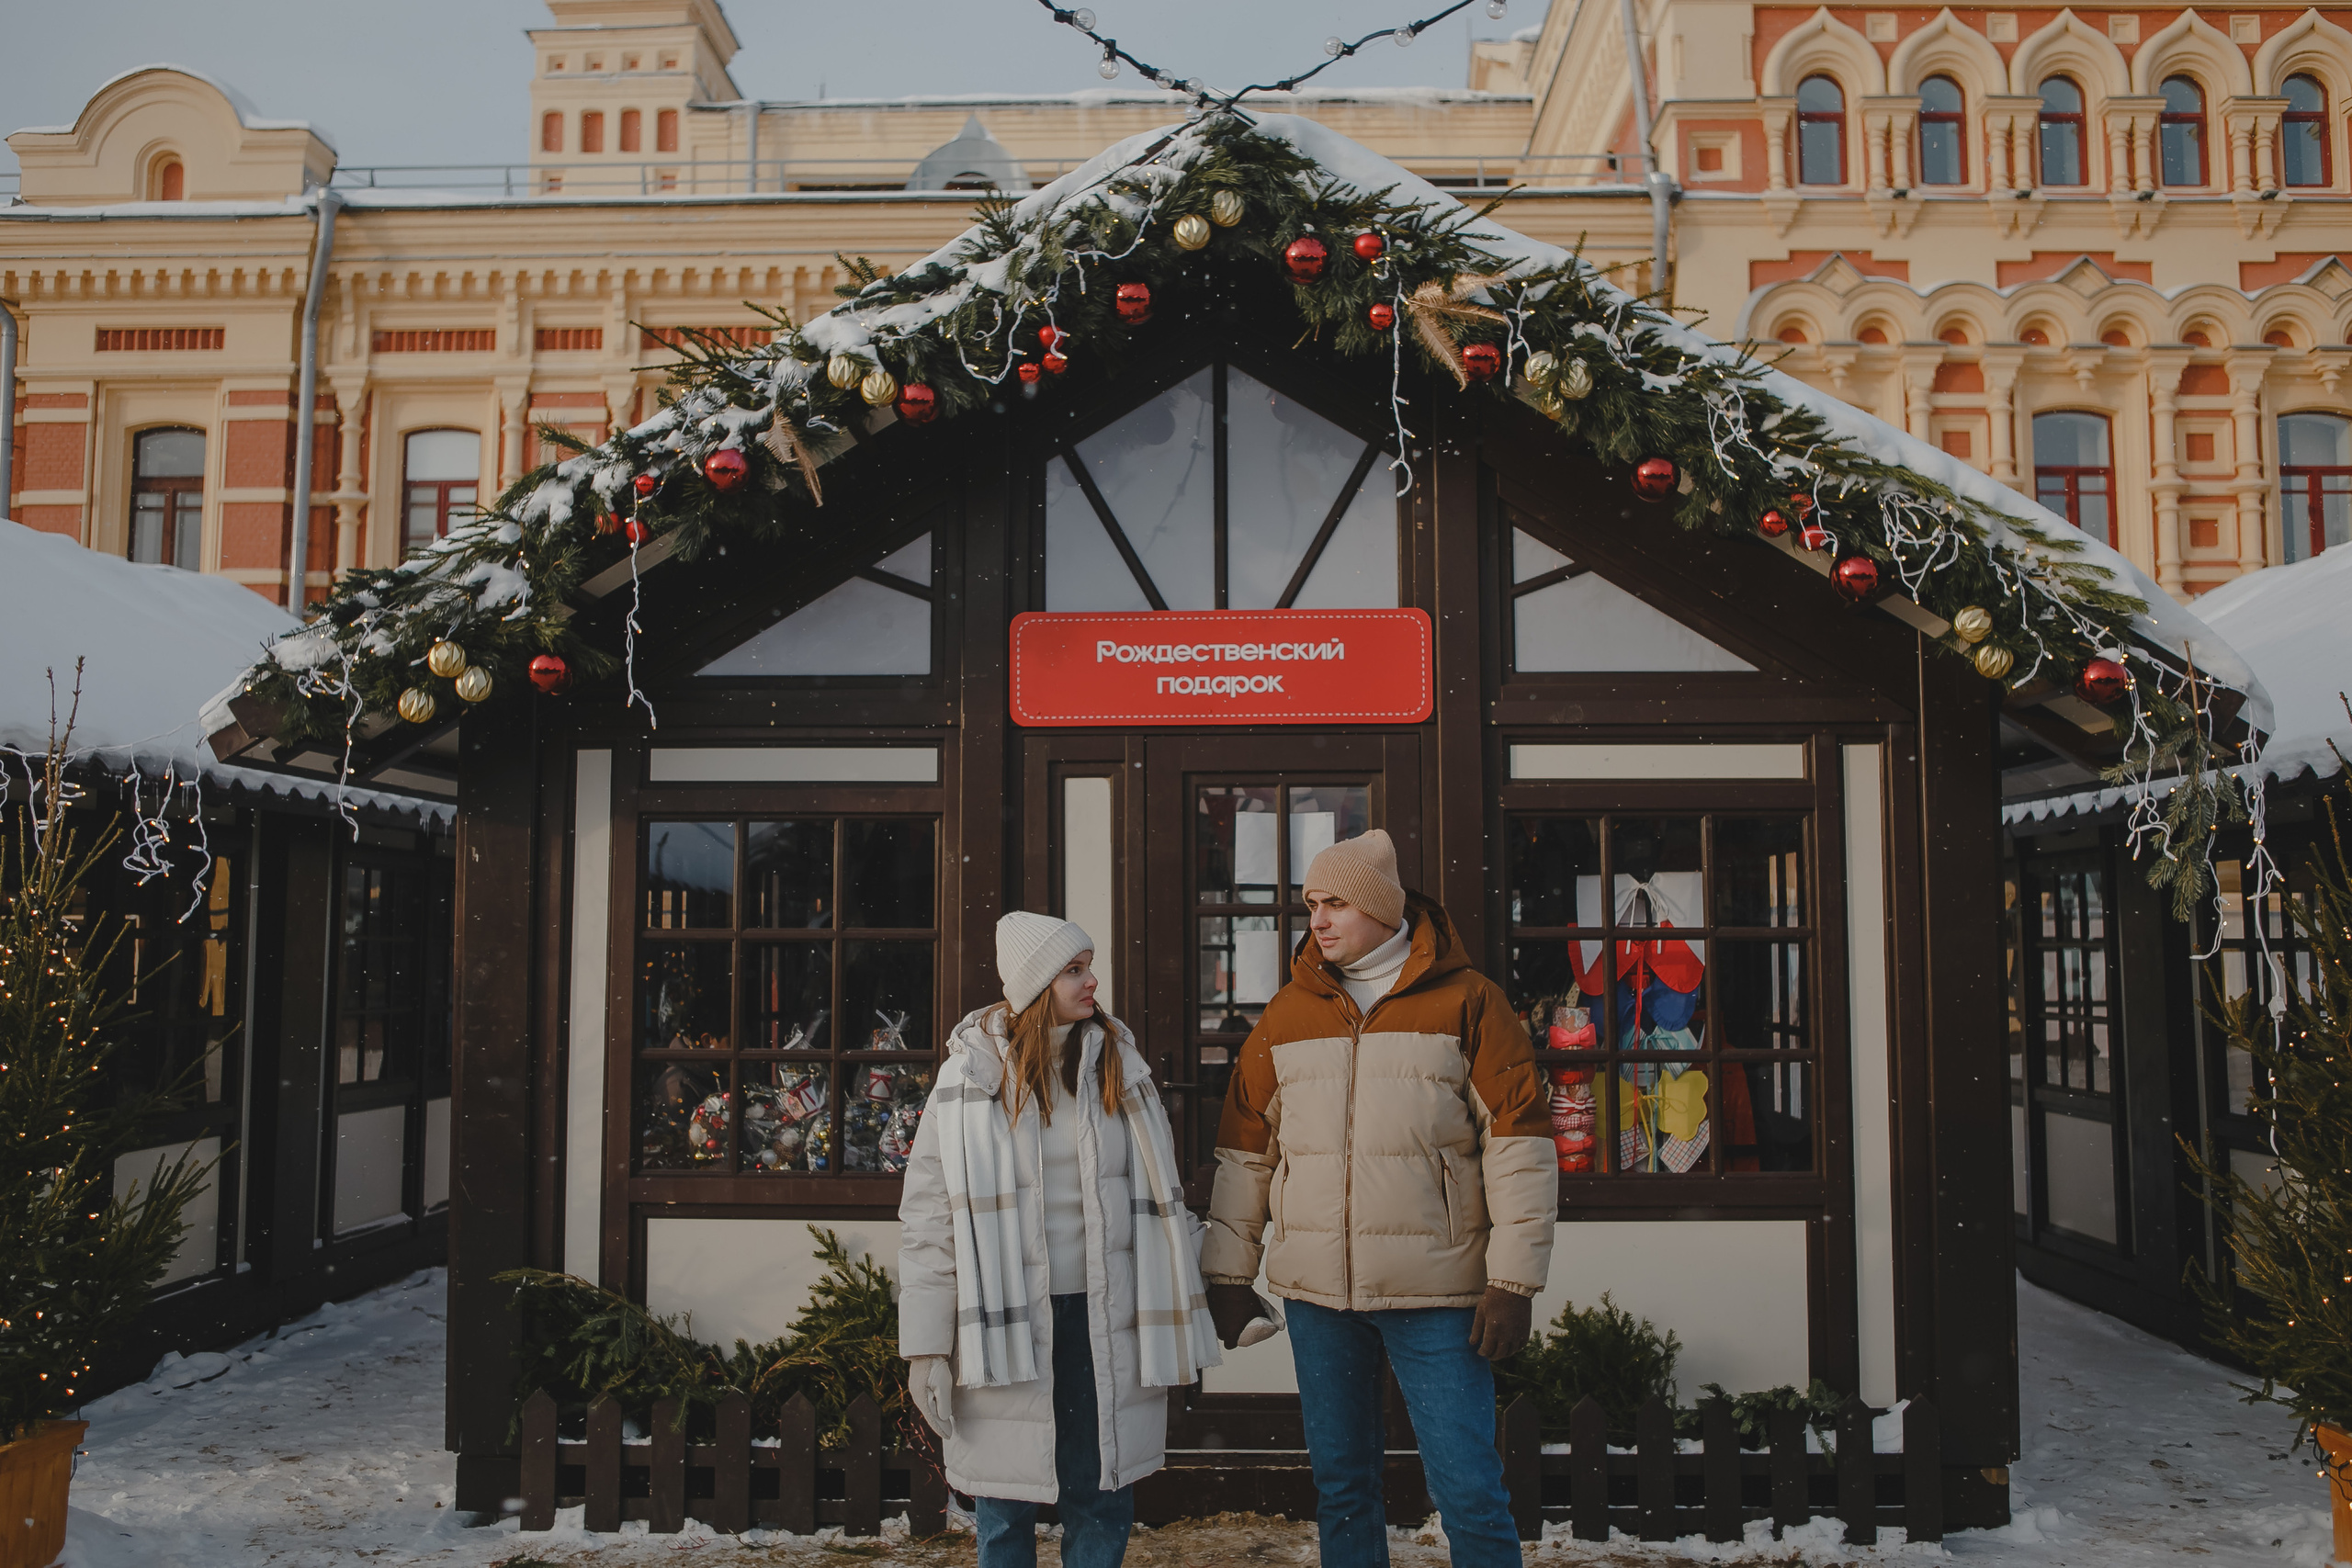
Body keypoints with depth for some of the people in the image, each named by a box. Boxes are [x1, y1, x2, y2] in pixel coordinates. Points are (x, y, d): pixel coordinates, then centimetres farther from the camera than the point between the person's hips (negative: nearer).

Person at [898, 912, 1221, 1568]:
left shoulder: (1118, 1065, 6)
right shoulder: (971, 1076, -4)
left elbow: (1160, 1198, 11)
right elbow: (928, 1221, -4)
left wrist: (1179, 1322, 9)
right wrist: (927, 1348, -7)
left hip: (1104, 1323, 2)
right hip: (1006, 1326, -2)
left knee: (1102, 1503, 9)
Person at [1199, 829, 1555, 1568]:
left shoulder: (1467, 1000, -2)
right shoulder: (1287, 1013, 9)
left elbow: (1520, 1141, -5)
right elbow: (1244, 1151, 12)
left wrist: (1513, 1280, -9)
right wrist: (1228, 1274, 10)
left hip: (1436, 1291, -3)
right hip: (1316, 1288, 4)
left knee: (1469, 1491, -2)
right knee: (1340, 1484, 13)